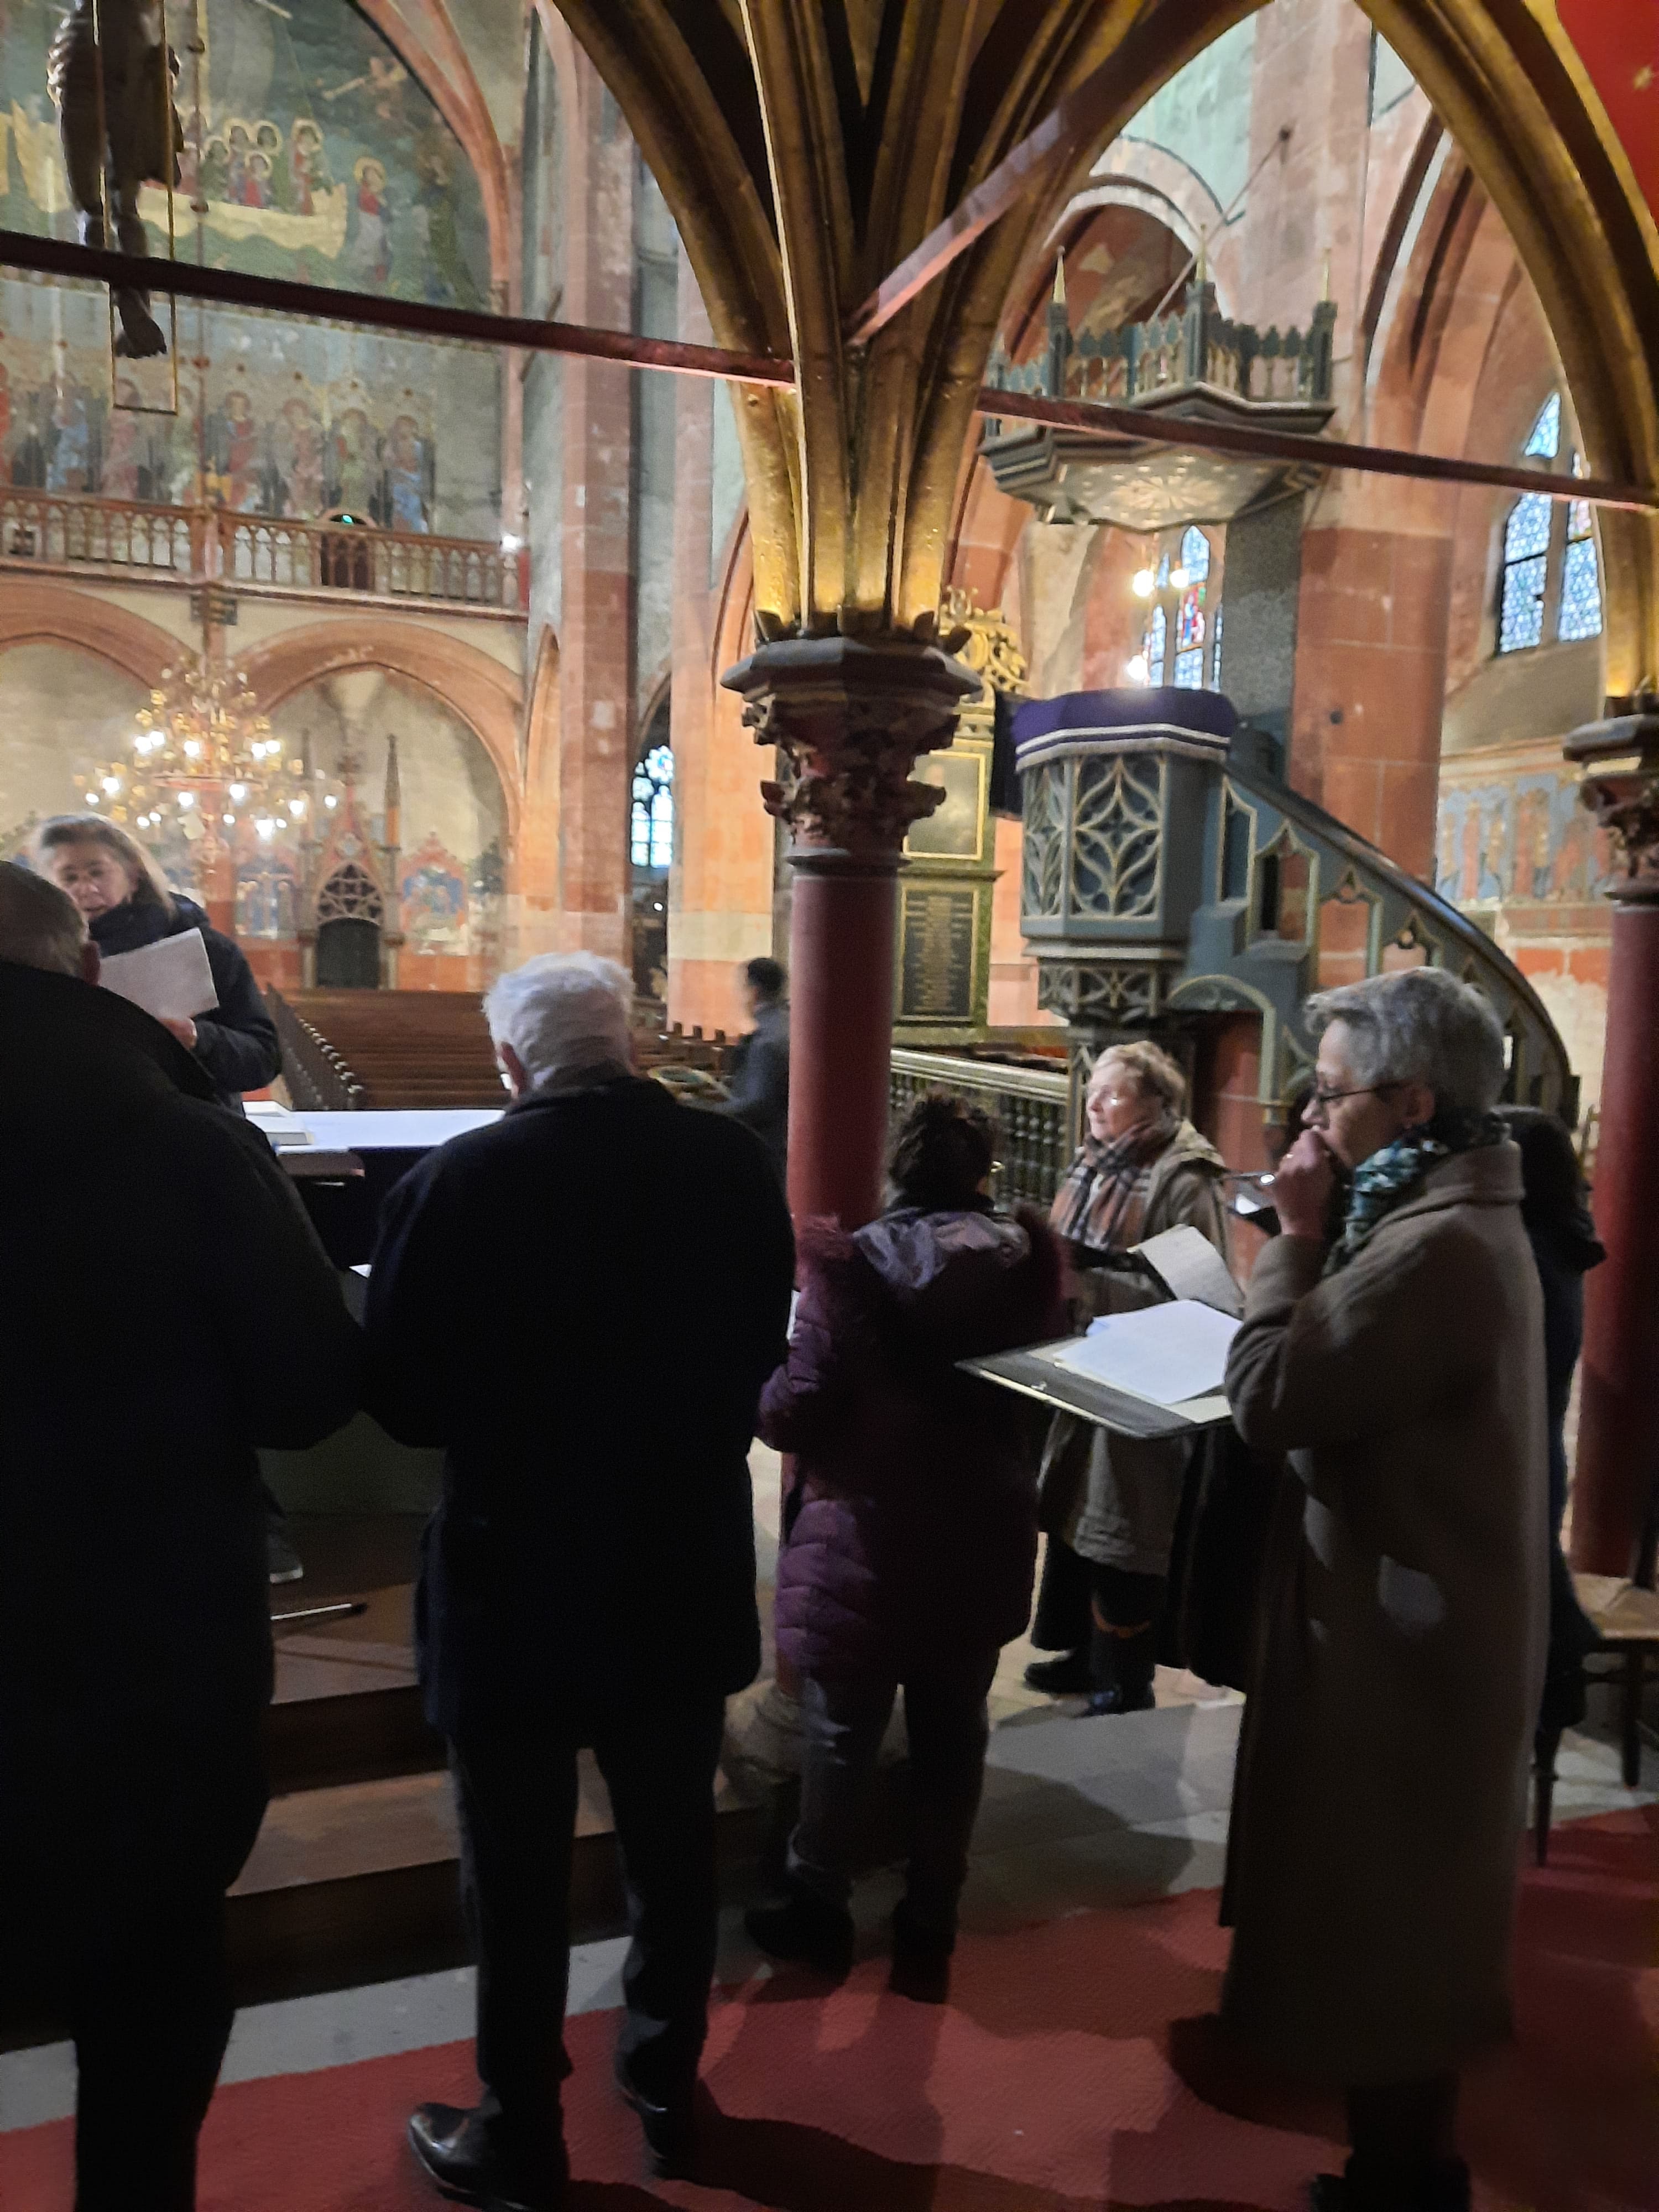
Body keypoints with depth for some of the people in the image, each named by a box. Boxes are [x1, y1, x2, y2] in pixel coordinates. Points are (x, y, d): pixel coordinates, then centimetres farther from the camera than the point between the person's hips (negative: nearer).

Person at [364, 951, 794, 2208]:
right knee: (674, 1847, 22)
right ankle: (666, 2086, 41)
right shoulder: (735, 1163, -7)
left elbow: (402, 1397, -11)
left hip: (517, 1583, -4)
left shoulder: (459, 1183, -20)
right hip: (687, 1574, 4)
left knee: (518, 1877, 15)